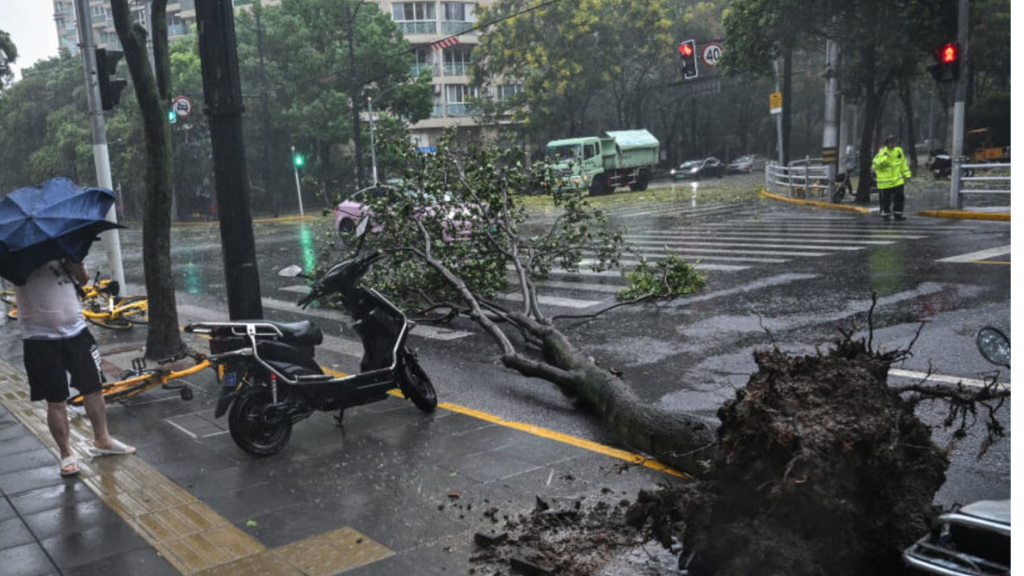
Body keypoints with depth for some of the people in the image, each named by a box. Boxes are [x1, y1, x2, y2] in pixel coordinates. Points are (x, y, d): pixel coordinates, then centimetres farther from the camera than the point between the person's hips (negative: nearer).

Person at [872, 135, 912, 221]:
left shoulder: (899, 151, 5)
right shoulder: (882, 152, -12)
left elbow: (903, 163, 15)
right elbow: (875, 165, -18)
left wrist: (907, 174, 15)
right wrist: (884, 158, -30)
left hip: (897, 180, 5)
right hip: (885, 181, -5)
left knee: (899, 197, 4)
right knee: (885, 199, 3)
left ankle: (898, 214, 15)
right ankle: (885, 214, 19)